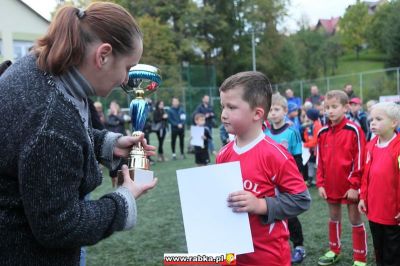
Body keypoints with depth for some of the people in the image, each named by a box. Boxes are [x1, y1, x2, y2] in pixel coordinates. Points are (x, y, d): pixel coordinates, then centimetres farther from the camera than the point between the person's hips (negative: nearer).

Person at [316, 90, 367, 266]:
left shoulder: (354, 130, -12)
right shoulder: (323, 133, 3)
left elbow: (359, 160, -12)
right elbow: (320, 161, 7)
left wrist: (354, 185, -14)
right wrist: (320, 184, 2)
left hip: (349, 186, -5)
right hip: (330, 185, 5)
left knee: (355, 219, 6)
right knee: (334, 218, 18)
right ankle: (334, 251, 34)